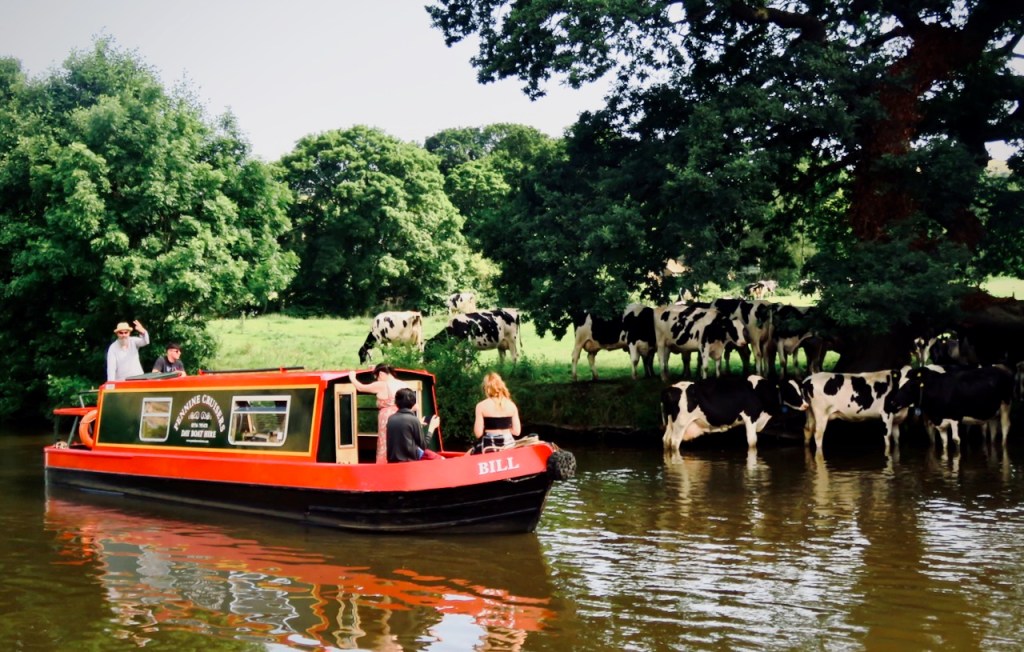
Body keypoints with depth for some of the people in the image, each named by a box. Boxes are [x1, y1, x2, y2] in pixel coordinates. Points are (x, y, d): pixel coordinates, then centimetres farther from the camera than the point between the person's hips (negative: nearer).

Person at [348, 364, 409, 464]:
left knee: (386, 450, 1)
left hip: (387, 420, -5)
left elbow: (360, 387, 9)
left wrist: (352, 378, 26)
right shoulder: (404, 385, 10)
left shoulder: (381, 385, -4)